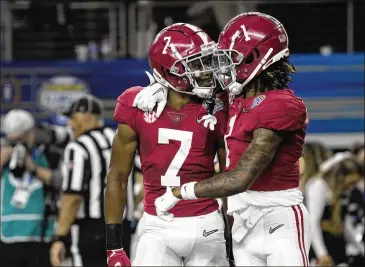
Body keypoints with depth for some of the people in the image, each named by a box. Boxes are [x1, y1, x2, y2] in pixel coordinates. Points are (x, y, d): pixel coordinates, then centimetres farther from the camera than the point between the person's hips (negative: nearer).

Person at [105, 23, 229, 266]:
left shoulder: (217, 111, -2)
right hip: (158, 229, -1)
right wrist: (113, 246, 1)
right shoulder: (140, 108, -3)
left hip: (205, 228, 1)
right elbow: (117, 178, 4)